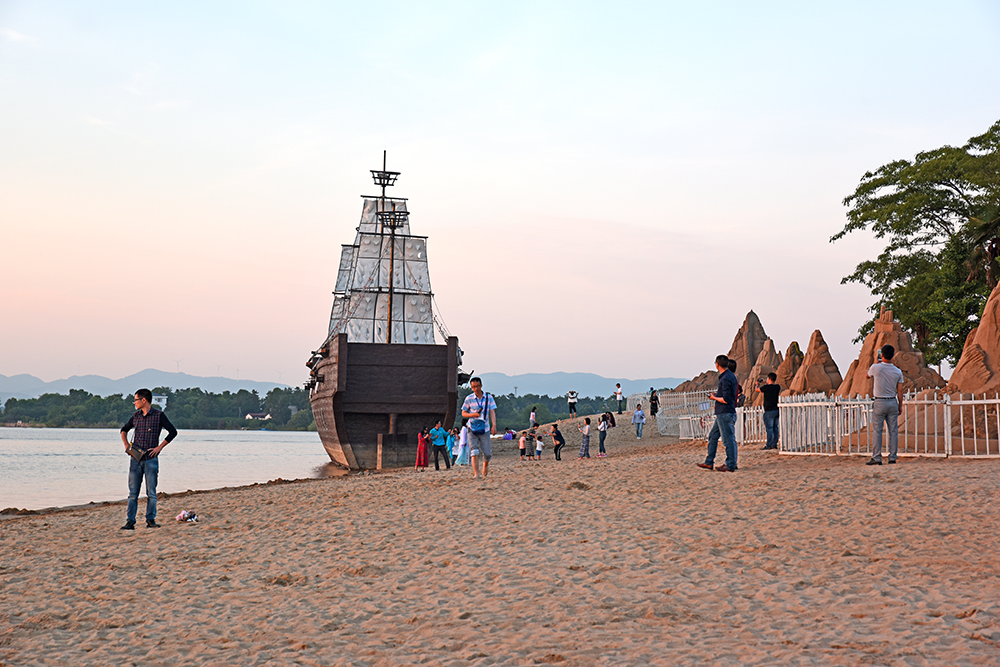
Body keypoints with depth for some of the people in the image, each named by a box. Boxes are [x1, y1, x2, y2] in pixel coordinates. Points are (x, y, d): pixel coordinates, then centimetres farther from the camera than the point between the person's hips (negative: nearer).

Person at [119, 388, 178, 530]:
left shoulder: (159, 415, -4)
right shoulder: (136, 416, 10)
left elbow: (173, 432, -4)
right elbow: (124, 430, 26)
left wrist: (159, 447, -7)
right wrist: (126, 445, 10)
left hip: (151, 459, -4)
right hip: (135, 458, 4)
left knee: (151, 493, 1)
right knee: (133, 493, 2)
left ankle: (150, 520, 9)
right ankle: (130, 522, 2)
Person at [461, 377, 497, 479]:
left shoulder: (488, 398, 3)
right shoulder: (469, 399, 2)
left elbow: (492, 412, -3)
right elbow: (463, 413, 7)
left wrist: (494, 426, -16)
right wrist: (473, 414, -13)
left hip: (485, 429, 1)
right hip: (472, 429, -1)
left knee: (487, 453, 1)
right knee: (474, 452, -13)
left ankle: (484, 472, 27)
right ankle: (476, 474, -15)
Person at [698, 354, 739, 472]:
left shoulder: (726, 379, -19)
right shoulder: (731, 376, 13)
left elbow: (726, 399, -23)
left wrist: (714, 398, -8)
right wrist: (717, 395, 15)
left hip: (725, 414, -11)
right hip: (721, 413, 11)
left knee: (728, 440, -4)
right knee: (713, 436, 15)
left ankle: (730, 466, 0)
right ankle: (709, 462, 20)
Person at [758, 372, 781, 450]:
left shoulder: (766, 387, -13)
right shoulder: (778, 387, 5)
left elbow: (757, 389, 4)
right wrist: (765, 383, 39)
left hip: (769, 411, -6)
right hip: (777, 409, 6)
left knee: (769, 428, -4)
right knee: (775, 428, 10)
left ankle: (769, 445, -4)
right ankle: (775, 444, 13)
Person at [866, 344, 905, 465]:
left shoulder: (875, 368, -10)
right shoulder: (898, 371, -1)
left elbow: (868, 376, 13)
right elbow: (900, 391, 2)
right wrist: (900, 405, 12)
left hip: (879, 402, -3)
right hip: (893, 402, 3)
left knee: (877, 430, 0)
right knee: (893, 431, 6)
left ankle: (876, 458, -1)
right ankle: (893, 457, 8)